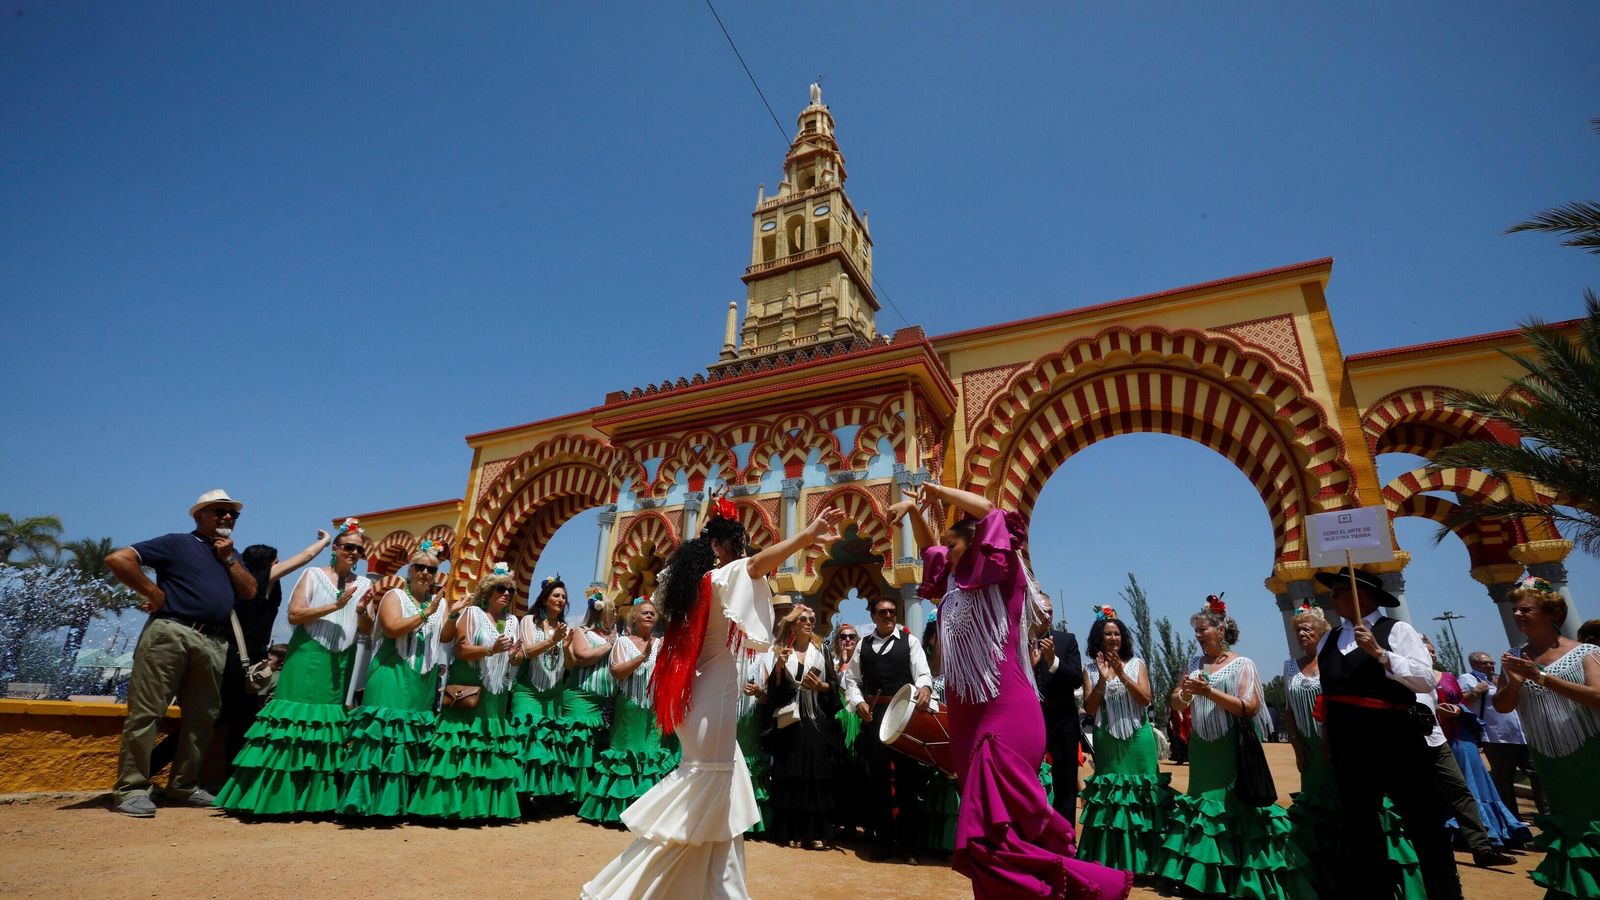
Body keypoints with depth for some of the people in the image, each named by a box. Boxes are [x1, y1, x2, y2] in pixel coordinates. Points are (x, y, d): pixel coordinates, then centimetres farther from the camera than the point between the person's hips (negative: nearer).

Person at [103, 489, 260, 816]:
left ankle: (183, 786, 18)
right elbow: (118, 559, -5)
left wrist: (229, 558, 5)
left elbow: (250, 591, 11)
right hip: (170, 633, -6)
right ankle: (131, 789, 1)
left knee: (201, 718, 8)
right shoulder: (177, 543, 5)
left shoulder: (230, 555, 23)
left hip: (214, 643, 6)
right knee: (146, 712, -5)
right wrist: (154, 592, -8)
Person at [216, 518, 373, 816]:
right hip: (308, 656, -3)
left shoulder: (364, 584, 9)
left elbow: (367, 629, 7)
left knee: (330, 724, 3)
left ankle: (317, 799, 11)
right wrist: (334, 606, -17)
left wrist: (362, 610, -13)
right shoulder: (314, 574, 2)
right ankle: (275, 795, 2)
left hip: (341, 662, 3)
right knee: (296, 719, -8)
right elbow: (294, 614, -8)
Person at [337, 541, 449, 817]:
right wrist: (425, 613, -17)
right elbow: (392, 628, -15)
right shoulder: (394, 596, 1)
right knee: (385, 735, -10)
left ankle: (403, 802, 12)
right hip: (393, 675, -4)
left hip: (424, 680, 5)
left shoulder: (439, 602, 13)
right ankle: (372, 801, -3)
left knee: (415, 740, 5)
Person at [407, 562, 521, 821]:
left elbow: (515, 659, 12)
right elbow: (461, 650, -12)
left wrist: (516, 656, -10)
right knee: (463, 744, -6)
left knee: (492, 745, 6)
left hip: (496, 694, 5)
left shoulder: (512, 621, 13)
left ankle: (486, 806, 13)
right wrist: (491, 649, -25)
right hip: (468, 689, -5)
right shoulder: (472, 612, -3)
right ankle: (451, 804, 3)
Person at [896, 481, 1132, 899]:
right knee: (984, 835, 12)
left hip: (1004, 718, -9)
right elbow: (928, 549, 29)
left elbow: (991, 512, -17)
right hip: (970, 720, 9)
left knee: (990, 837, -13)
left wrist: (938, 491, -8)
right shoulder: (957, 586, 15)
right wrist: (915, 509, 14)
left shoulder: (999, 577, -5)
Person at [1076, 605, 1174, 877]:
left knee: (1141, 794, 2)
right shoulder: (1090, 669, 1)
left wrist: (1122, 675, -18)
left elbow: (1145, 699, -6)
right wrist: (1103, 680, -17)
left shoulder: (1137, 664, 3)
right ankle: (1111, 861, 13)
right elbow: (1089, 708, -4)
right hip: (1107, 741, 0)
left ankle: (1143, 860, 14)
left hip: (1138, 739, 0)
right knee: (1109, 796, 3)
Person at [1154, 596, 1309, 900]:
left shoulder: (1242, 665, -5)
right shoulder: (1195, 664, 8)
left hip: (1231, 749, -5)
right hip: (1201, 749, 5)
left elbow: (1249, 708, -15)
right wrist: (1186, 694, -13)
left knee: (1234, 810, -3)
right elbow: (1176, 702, 9)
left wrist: (1209, 691, -22)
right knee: (1204, 805, 10)